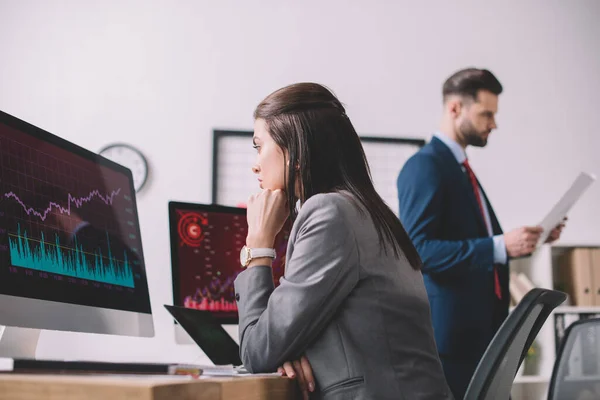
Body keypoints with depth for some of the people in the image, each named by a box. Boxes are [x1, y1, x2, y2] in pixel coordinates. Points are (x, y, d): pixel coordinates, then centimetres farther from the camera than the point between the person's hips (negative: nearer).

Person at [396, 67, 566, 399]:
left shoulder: (461, 168, 18)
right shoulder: (425, 166, -13)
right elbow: (418, 249, -23)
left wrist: (522, 240, 8)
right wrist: (499, 246, -26)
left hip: (479, 326, 9)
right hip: (447, 331, -9)